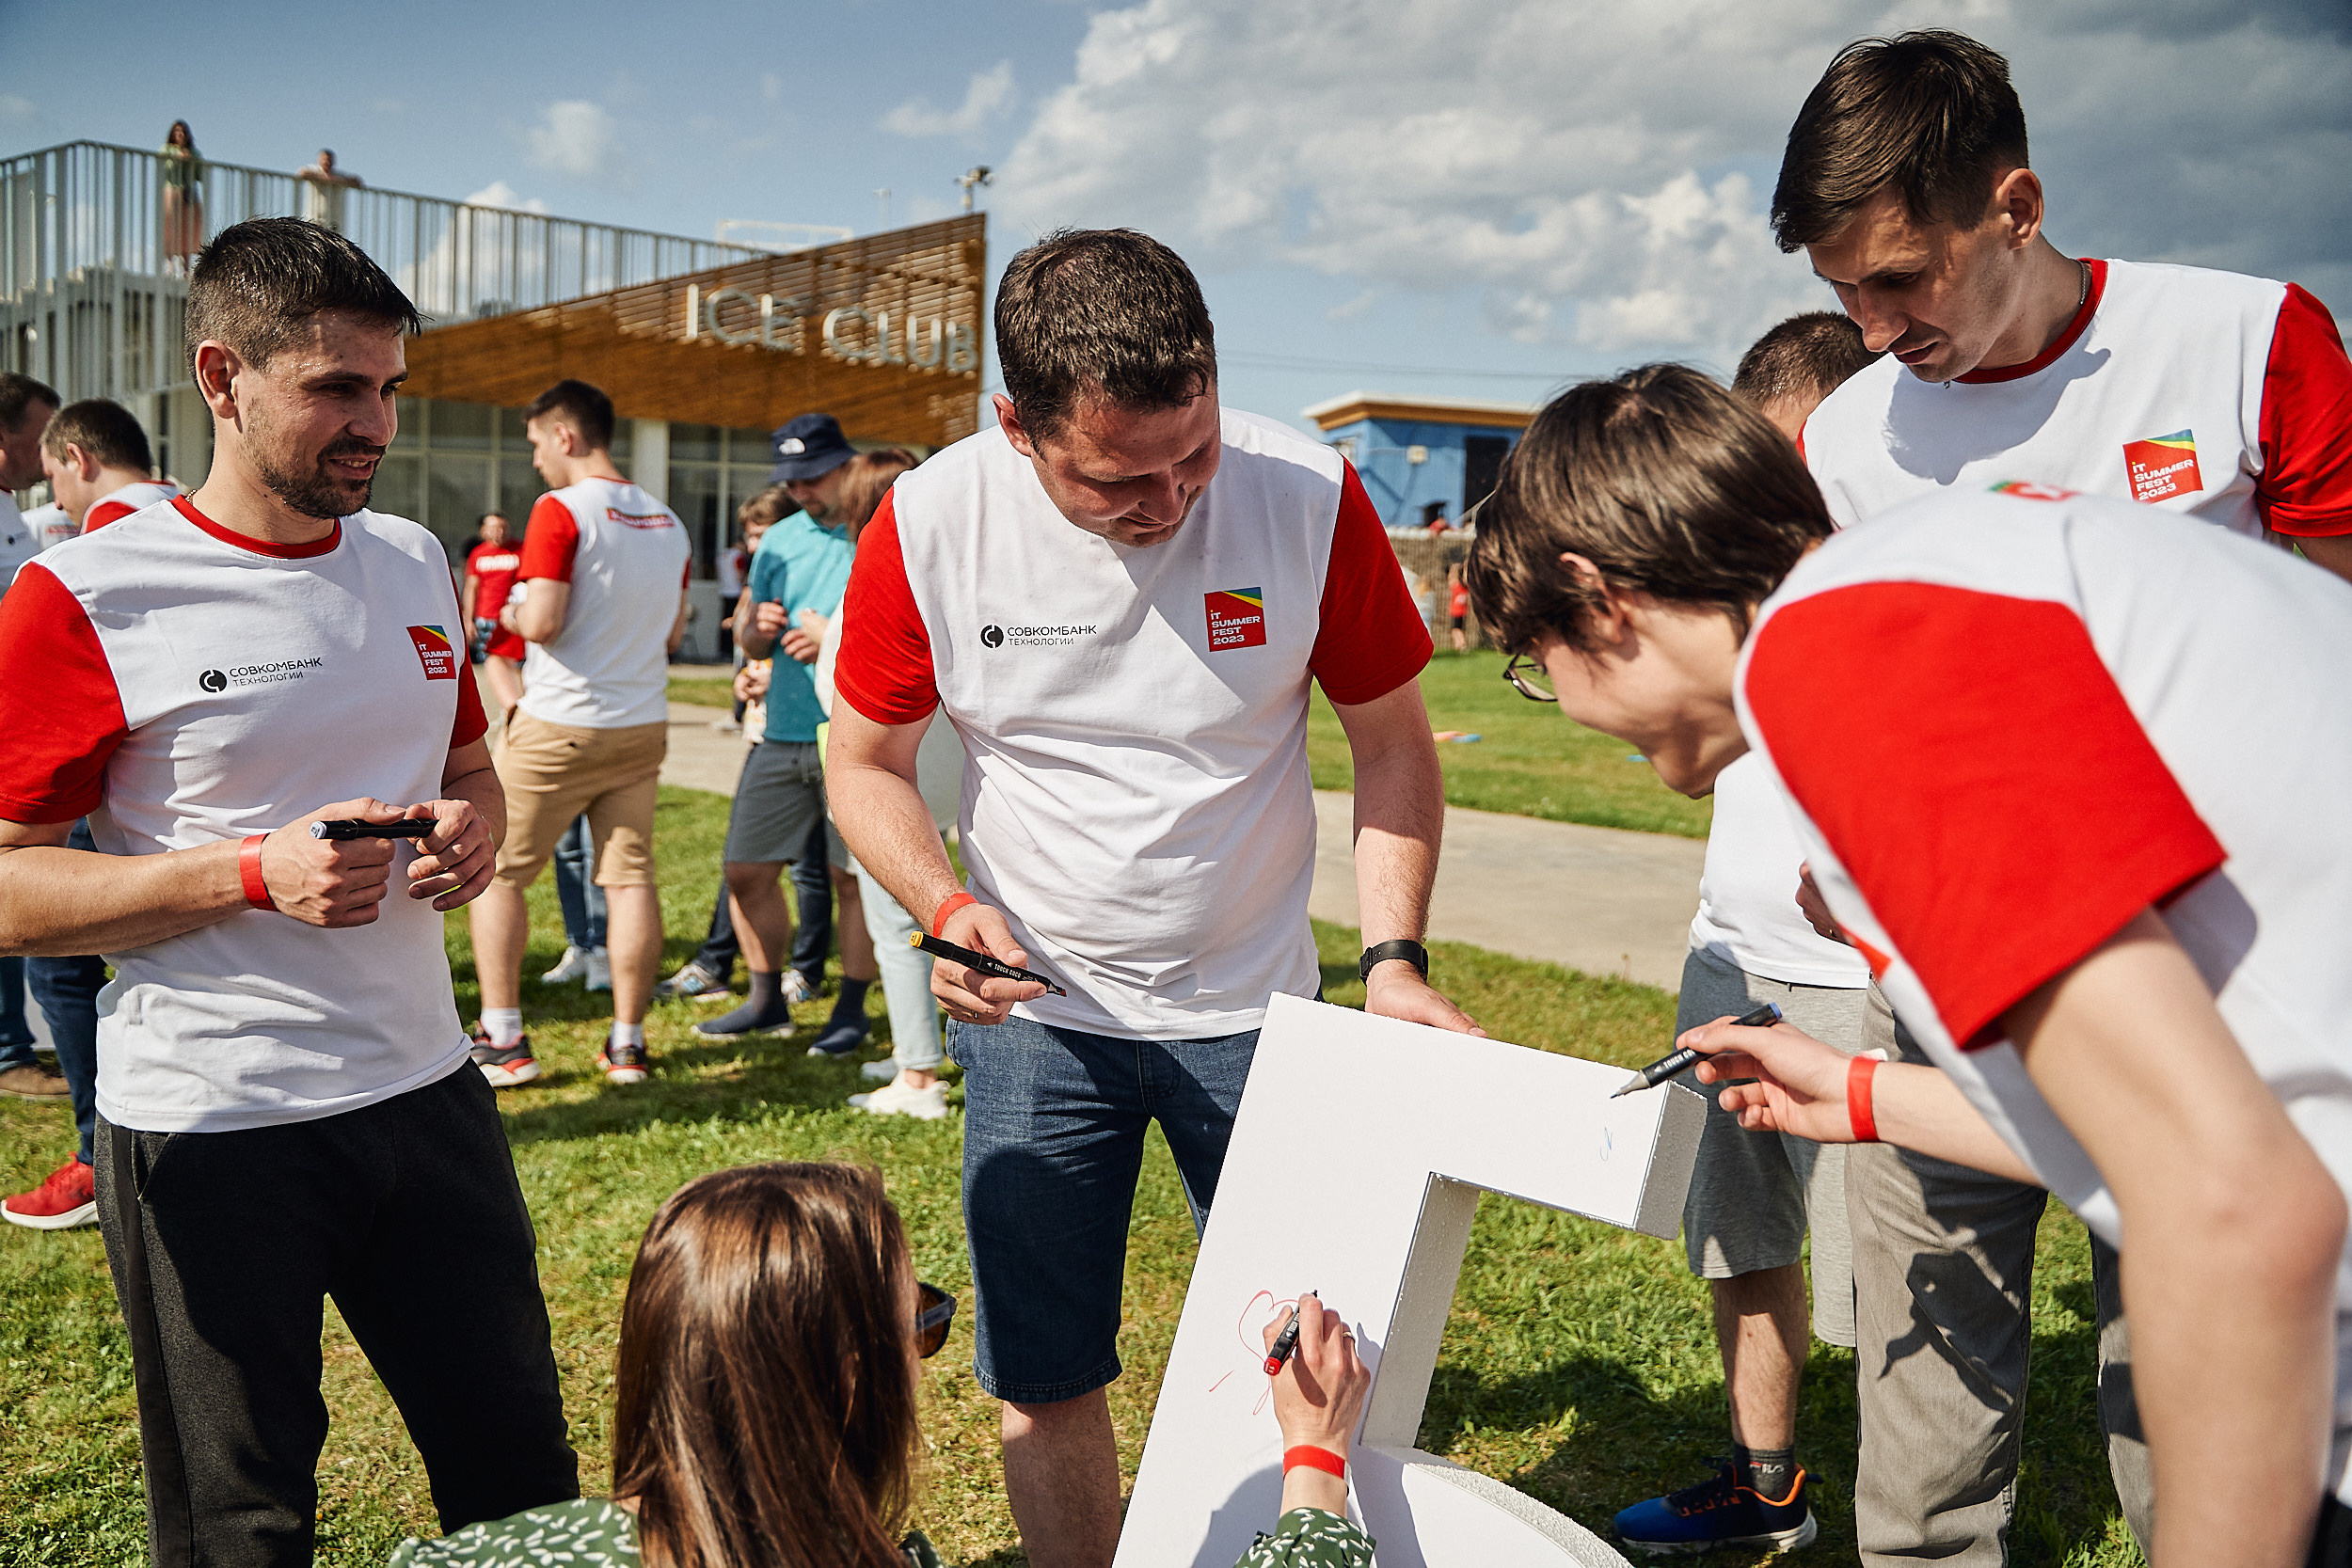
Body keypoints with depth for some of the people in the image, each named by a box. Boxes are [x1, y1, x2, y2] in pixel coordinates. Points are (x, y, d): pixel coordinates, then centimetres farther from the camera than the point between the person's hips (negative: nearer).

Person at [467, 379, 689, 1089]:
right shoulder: (668, 522, 9)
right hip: (643, 725, 6)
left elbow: (541, 623, -18)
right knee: (630, 877, 7)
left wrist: (510, 615, 2)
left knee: (495, 870, 8)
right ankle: (627, 1042, 10)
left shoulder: (560, 510, -12)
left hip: (559, 727, -6)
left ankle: (502, 1039, 8)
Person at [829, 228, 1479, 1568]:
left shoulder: (1307, 494, -15)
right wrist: (947, 906, -20)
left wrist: (1396, 956, -15)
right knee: (1045, 1383, 9)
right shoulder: (931, 524, -14)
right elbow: (867, 763, -2)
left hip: (1257, 1007, 0)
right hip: (1037, 1015, 0)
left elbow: (1391, 743, -4)